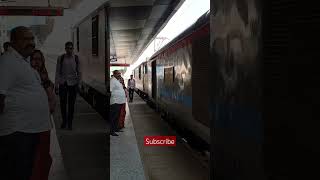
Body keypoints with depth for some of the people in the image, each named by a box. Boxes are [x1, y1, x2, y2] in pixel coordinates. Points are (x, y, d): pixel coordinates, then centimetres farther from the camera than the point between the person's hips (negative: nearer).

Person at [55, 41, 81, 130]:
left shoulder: (76, 58, -1)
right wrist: (56, 85, -6)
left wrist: (78, 84, 2)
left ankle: (70, 123, 15)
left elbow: (79, 72, 4)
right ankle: (64, 120, 27)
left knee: (71, 104, 2)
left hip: (73, 83, 0)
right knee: (63, 103, 4)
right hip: (63, 83, 0)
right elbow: (57, 72, -2)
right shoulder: (61, 58, -3)